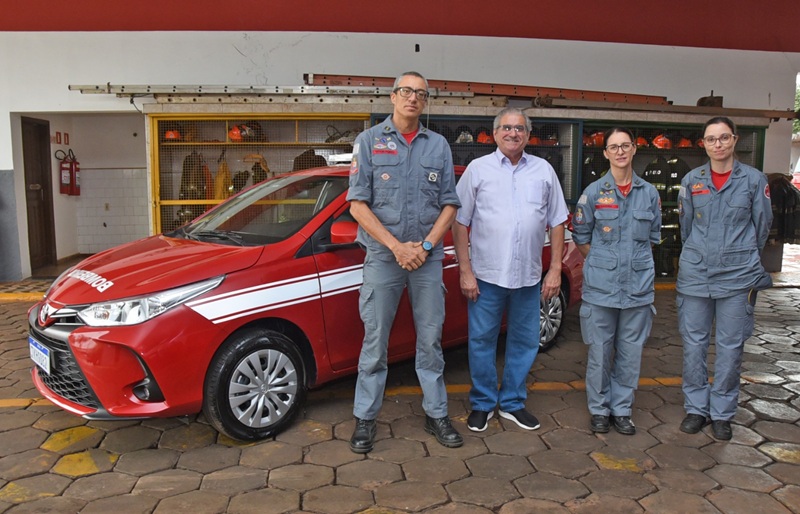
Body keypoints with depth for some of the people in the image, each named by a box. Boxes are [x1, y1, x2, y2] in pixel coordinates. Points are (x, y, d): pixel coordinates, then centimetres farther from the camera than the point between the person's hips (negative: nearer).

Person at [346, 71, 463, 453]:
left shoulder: (438, 146, 9)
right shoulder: (369, 141, 2)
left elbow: (449, 204, 7)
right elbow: (357, 204, -5)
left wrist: (425, 246, -8)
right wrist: (397, 246, -13)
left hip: (428, 258, 2)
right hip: (382, 258, -2)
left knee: (430, 340, 9)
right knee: (374, 342, 4)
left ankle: (436, 415, 22)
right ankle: (365, 419, 17)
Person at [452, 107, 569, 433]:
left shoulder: (544, 171, 8)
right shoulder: (478, 169, 1)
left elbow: (557, 223, 10)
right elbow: (460, 222, -1)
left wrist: (555, 269, 3)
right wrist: (465, 271, -7)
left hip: (529, 276, 3)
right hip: (486, 274, -2)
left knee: (524, 342, 11)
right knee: (482, 341, 5)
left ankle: (512, 403, 28)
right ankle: (483, 404, 23)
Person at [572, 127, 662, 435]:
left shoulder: (649, 193, 6)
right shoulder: (594, 192, -1)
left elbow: (653, 237, 16)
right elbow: (580, 237, 5)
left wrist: (637, 260, 7)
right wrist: (602, 262, 1)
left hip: (638, 285, 2)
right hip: (600, 286, -2)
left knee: (631, 351, 8)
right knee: (600, 351, 3)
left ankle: (621, 409, 23)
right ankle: (599, 409, 19)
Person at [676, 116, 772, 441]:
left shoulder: (754, 179, 0)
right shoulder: (691, 180, 4)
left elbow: (762, 225, 8)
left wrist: (744, 260, 15)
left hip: (737, 277, -1)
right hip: (695, 275, 2)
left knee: (730, 346, 5)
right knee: (694, 343, 6)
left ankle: (722, 413, 18)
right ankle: (696, 408, 20)